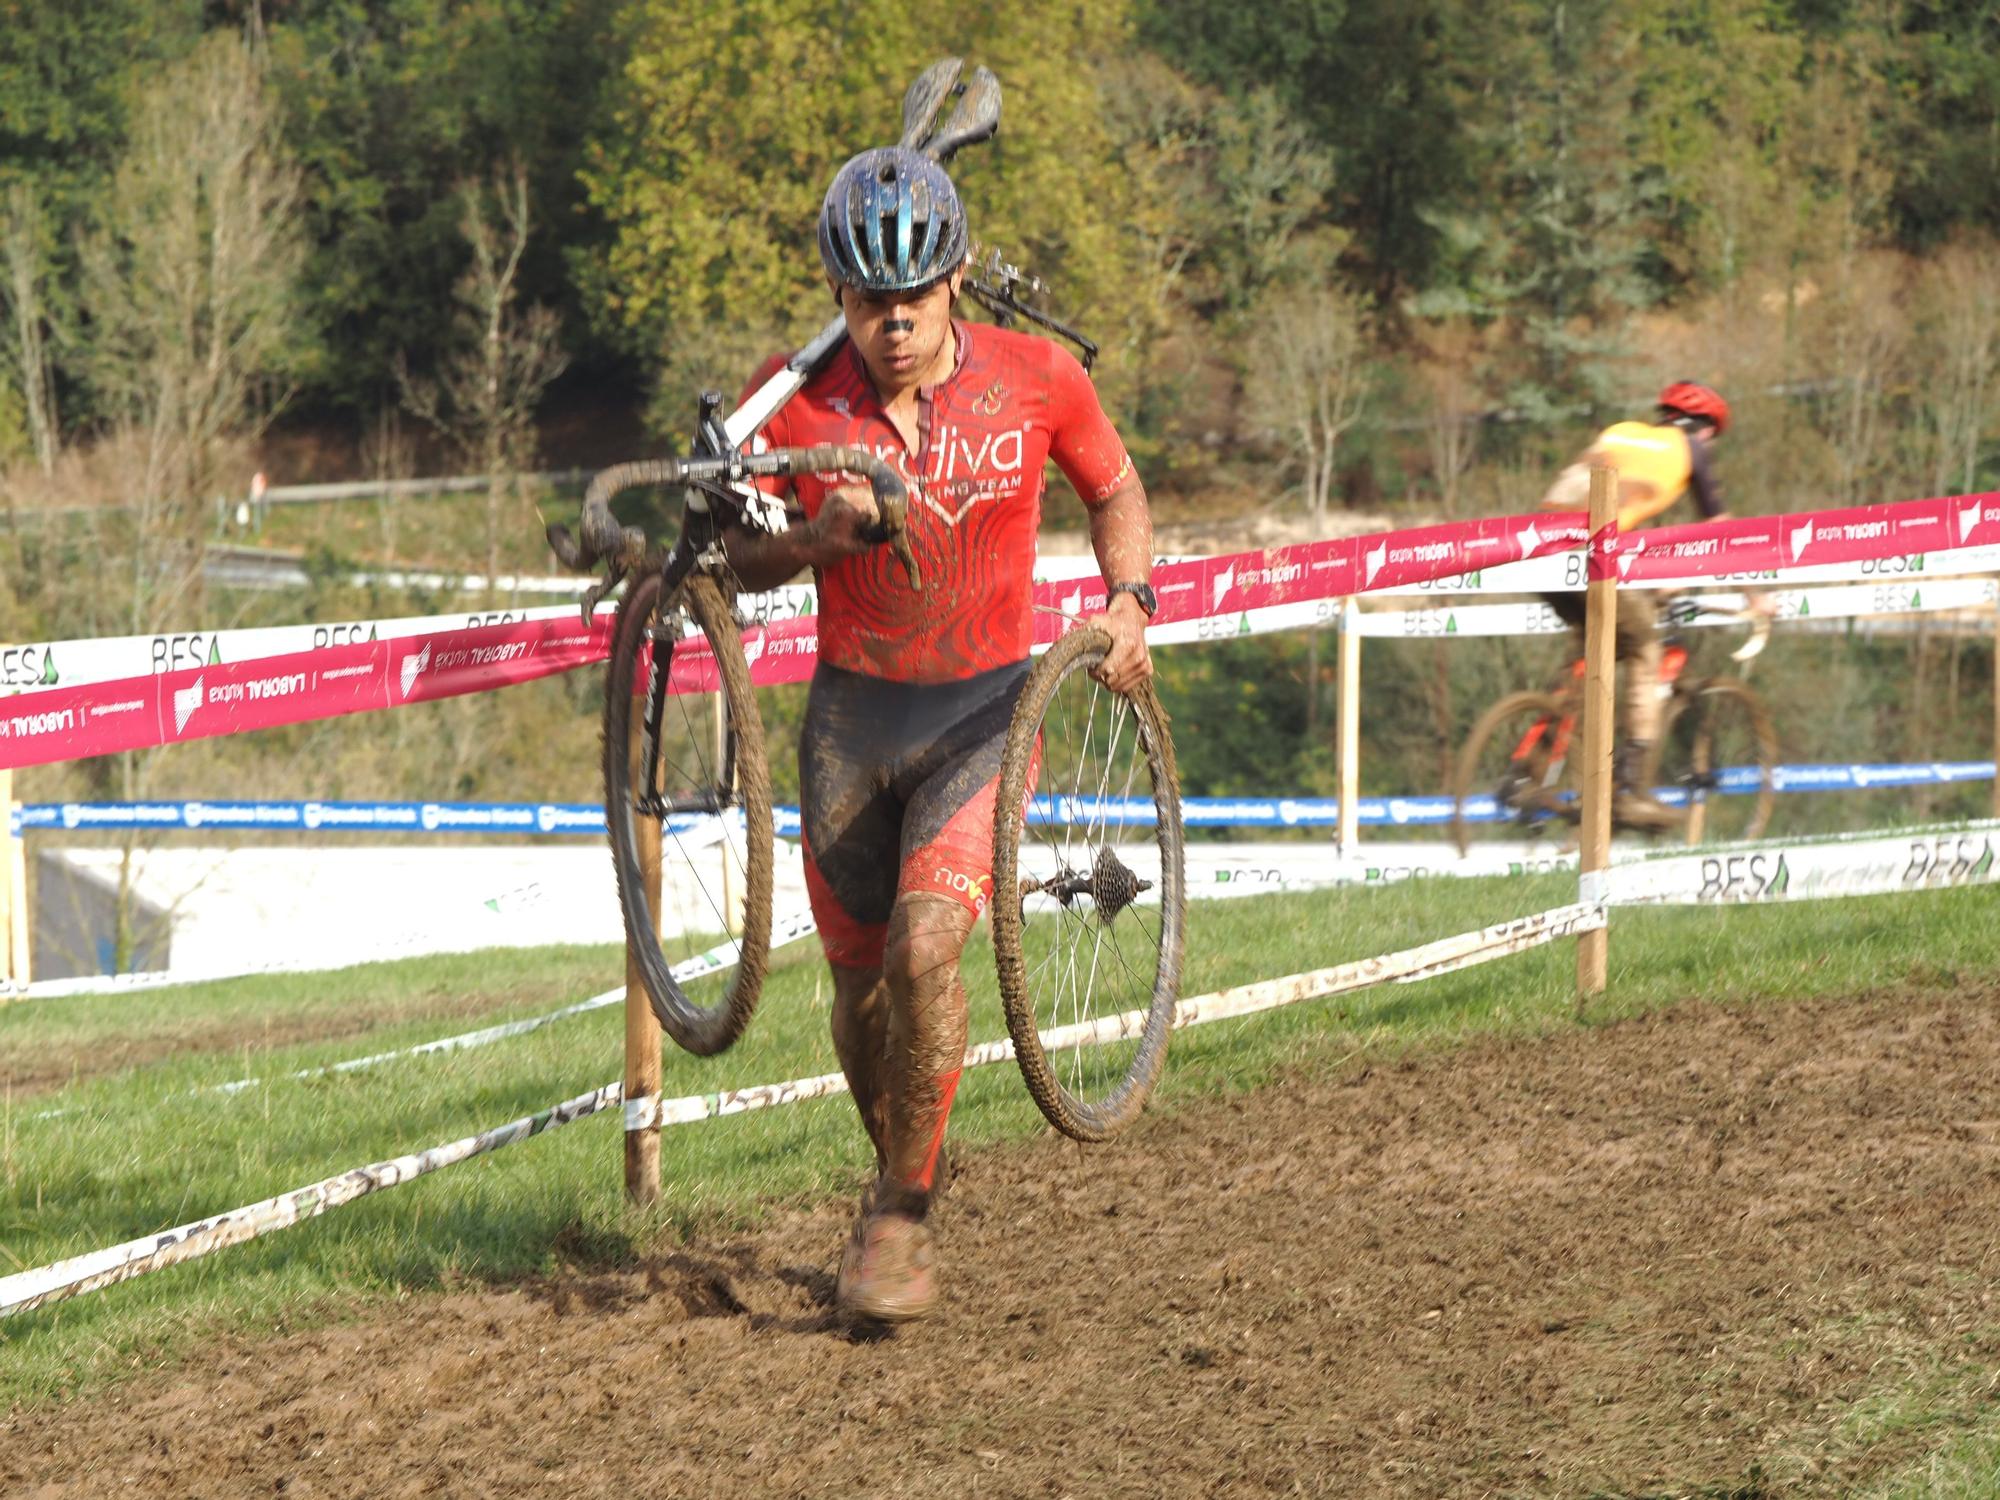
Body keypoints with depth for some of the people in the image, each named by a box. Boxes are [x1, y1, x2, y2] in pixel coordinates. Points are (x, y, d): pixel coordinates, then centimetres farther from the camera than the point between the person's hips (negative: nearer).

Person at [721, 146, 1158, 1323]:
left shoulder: (1036, 380, -10)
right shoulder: (795, 398, -10)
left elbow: (1114, 490, 8)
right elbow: (746, 561, 0)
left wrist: (1130, 602, -9)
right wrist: (819, 537, -21)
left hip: (984, 707, -2)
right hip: (852, 709, 2)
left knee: (925, 948, -22)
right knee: (861, 984, 9)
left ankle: (901, 1213, -7)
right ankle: (905, 1173, 37)